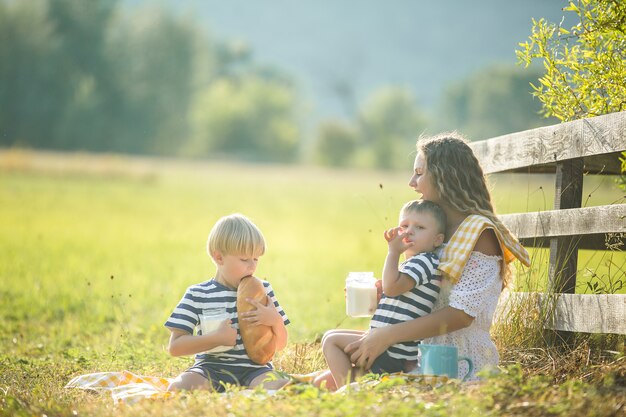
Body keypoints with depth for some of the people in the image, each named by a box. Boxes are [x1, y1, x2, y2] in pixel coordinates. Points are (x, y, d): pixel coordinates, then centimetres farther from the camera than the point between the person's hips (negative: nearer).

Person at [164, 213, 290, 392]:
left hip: (253, 368, 1)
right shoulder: (198, 295, 3)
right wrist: (217, 337, -13)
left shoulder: (262, 290, 12)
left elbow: (280, 344, 16)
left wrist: (275, 320, -7)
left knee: (279, 388, -33)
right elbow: (175, 347, -3)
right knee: (178, 388, -33)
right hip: (211, 367, -1)